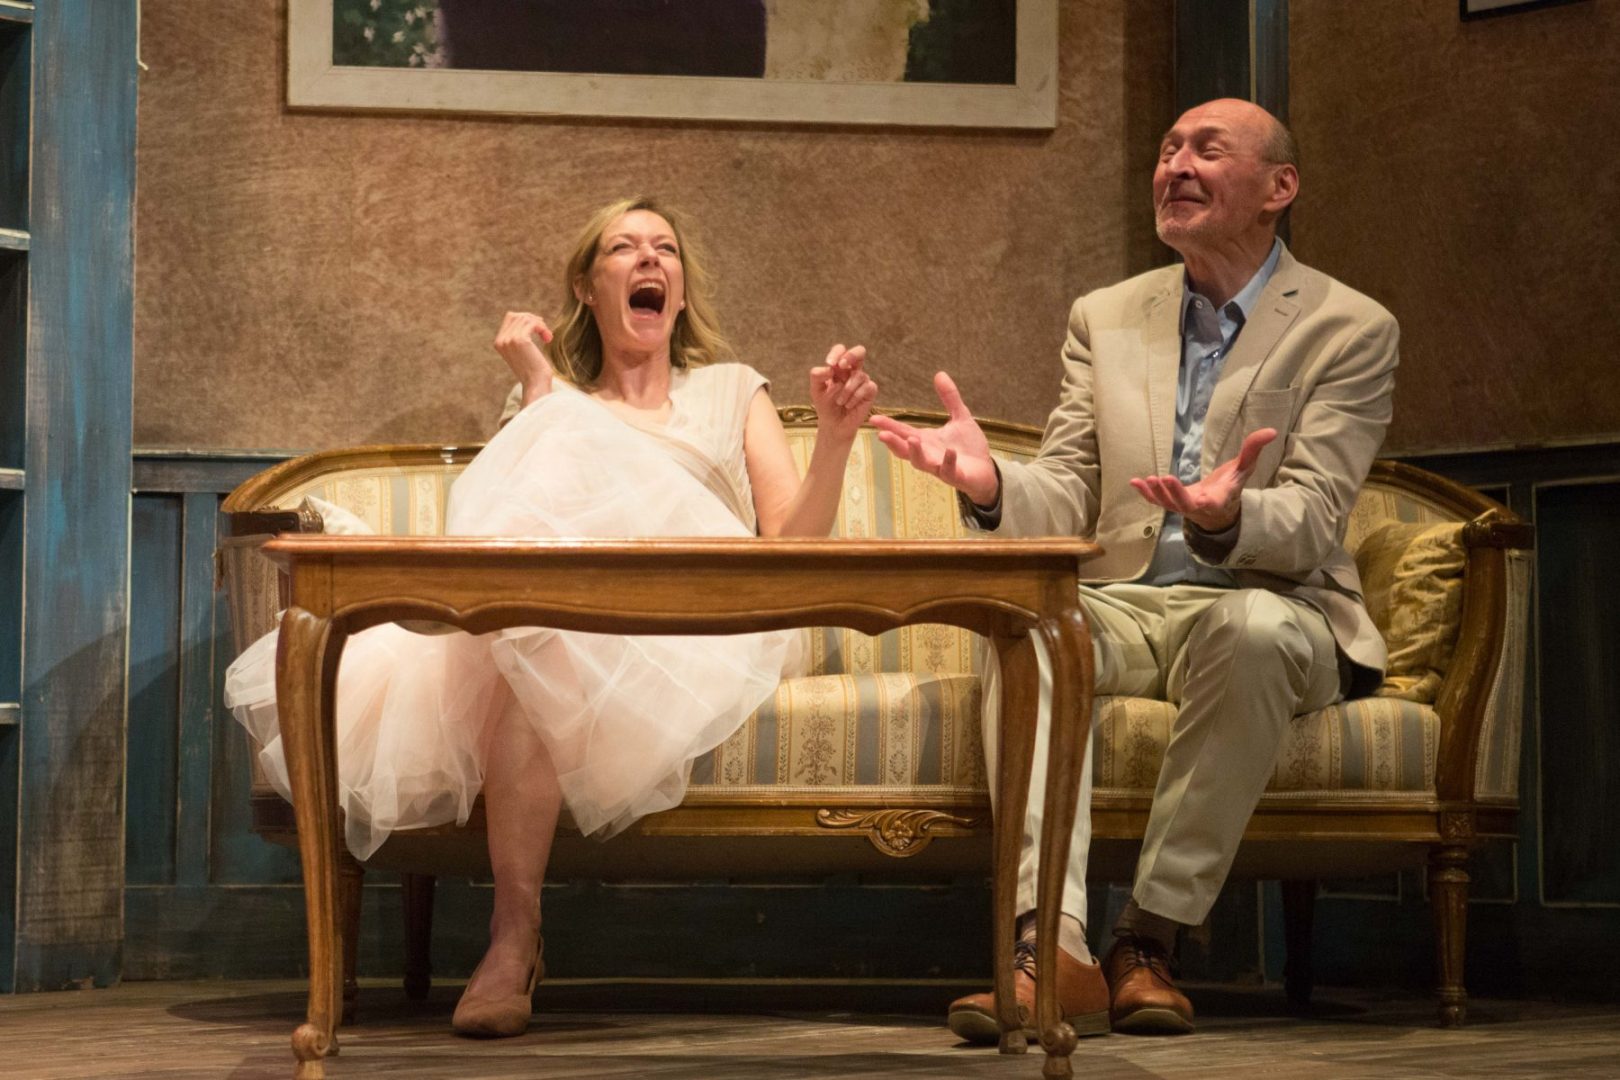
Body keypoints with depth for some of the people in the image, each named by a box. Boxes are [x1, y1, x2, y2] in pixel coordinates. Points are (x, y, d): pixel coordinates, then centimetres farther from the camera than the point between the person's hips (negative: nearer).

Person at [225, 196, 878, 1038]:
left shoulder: (731, 391, 26)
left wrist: (835, 436, -5)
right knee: (538, 635, -39)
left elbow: (792, 548, 11)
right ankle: (513, 937, -43)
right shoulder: (549, 405, 27)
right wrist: (538, 391, 2)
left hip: (694, 645, -1)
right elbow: (539, 516, 5)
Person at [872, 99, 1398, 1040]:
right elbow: (1067, 503, 7)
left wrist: (1229, 515, -35)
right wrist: (992, 483, -17)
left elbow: (1311, 523, -11)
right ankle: (1054, 949, -41)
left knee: (1255, 629, -38)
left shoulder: (1350, 329, 1)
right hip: (1125, 605, 3)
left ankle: (1150, 939, -29)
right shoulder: (1106, 319, 14)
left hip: (1263, 605, -3)